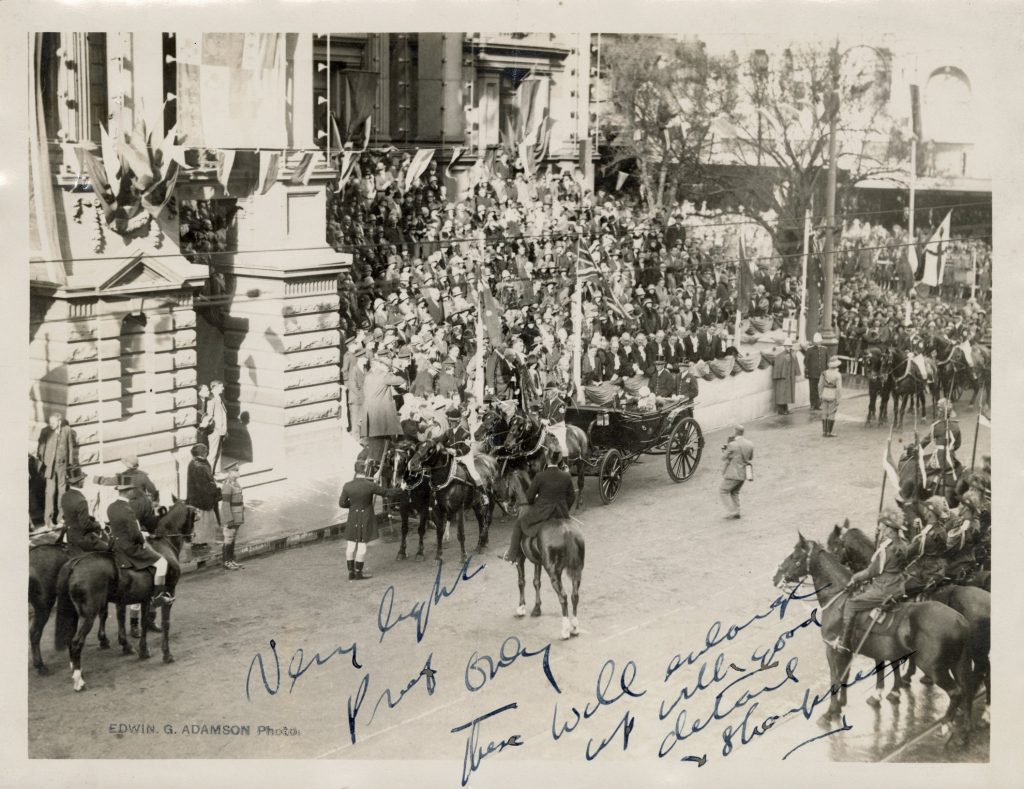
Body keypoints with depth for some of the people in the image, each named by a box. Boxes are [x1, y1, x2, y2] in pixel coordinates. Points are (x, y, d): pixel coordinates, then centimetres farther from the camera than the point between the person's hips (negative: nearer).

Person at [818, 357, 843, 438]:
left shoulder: (824, 373, -2)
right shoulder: (838, 375, -14)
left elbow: (820, 385, 0)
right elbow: (839, 388, -17)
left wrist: (820, 396, 10)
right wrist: (838, 399, -11)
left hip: (825, 395, 4)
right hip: (833, 396, -4)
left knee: (825, 413, 14)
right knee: (831, 414, 3)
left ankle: (824, 432, 17)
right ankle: (830, 433, 4)